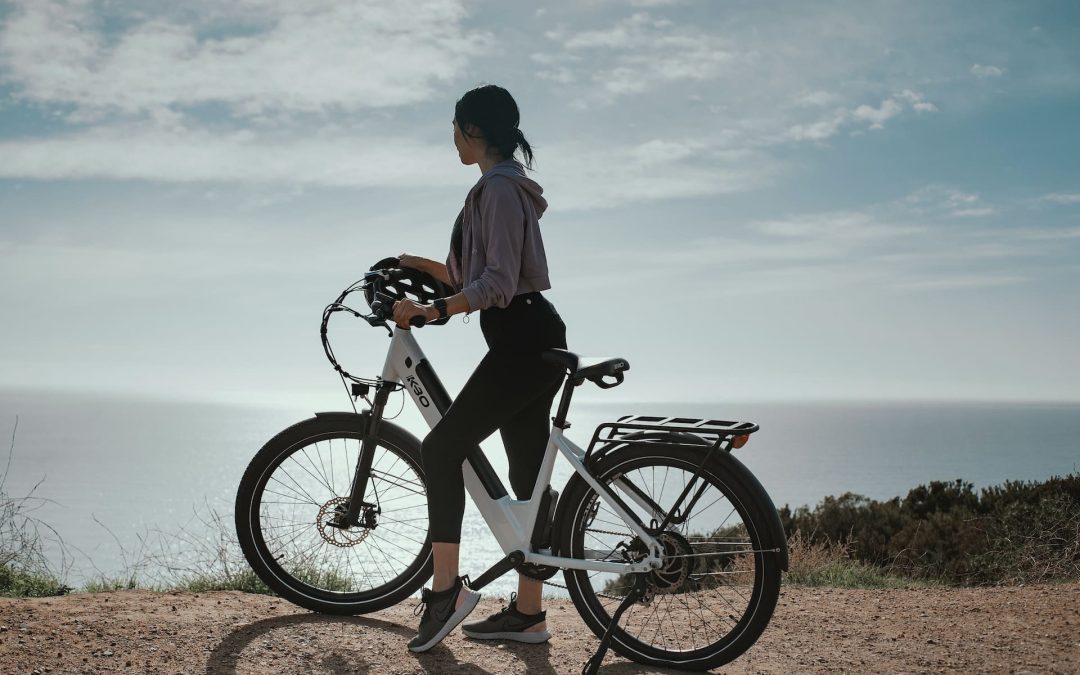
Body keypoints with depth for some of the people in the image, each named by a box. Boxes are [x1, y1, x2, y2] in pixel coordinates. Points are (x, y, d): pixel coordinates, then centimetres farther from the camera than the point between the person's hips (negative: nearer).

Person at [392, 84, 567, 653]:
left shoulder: (498, 188, -12)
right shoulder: (505, 185, 21)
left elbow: (497, 282, -21)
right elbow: (479, 275, 25)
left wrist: (430, 310, -24)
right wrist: (424, 266, 24)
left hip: (523, 342, -11)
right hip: (531, 342, 11)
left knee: (441, 448, -8)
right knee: (528, 473, 9)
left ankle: (446, 589, -6)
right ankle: (527, 613, 15)